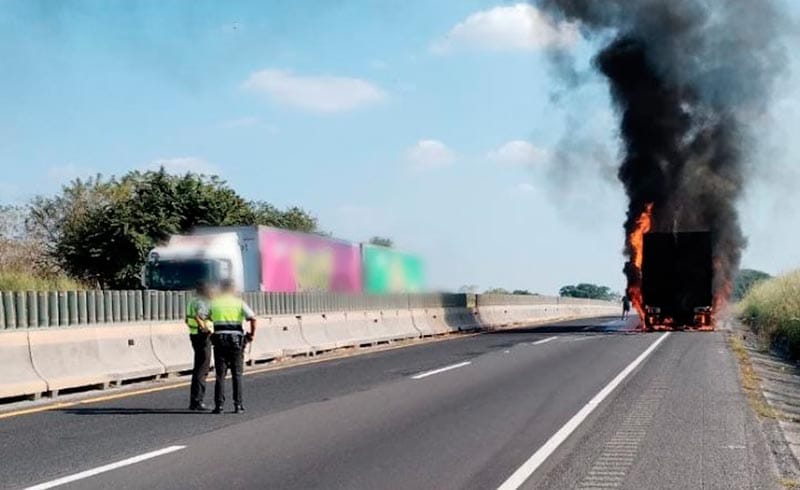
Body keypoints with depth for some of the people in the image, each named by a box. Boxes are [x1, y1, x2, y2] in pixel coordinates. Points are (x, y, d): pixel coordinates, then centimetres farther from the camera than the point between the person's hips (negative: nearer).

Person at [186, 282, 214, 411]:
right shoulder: (201, 303, -16)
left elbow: (187, 320, 24)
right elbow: (198, 317, -34)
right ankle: (197, 401, -5)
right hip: (203, 337, -10)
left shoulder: (192, 302, 15)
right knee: (202, 370, -6)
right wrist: (205, 328, -26)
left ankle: (194, 401, 22)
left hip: (194, 336, 10)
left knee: (198, 369, 17)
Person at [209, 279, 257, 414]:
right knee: (237, 374, 6)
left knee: (220, 374, 4)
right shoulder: (239, 302, 3)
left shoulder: (214, 303, 8)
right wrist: (252, 334, 0)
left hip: (219, 339, 1)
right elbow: (252, 318, -11)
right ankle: (238, 405, 3)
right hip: (236, 339, -1)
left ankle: (219, 405, 0)